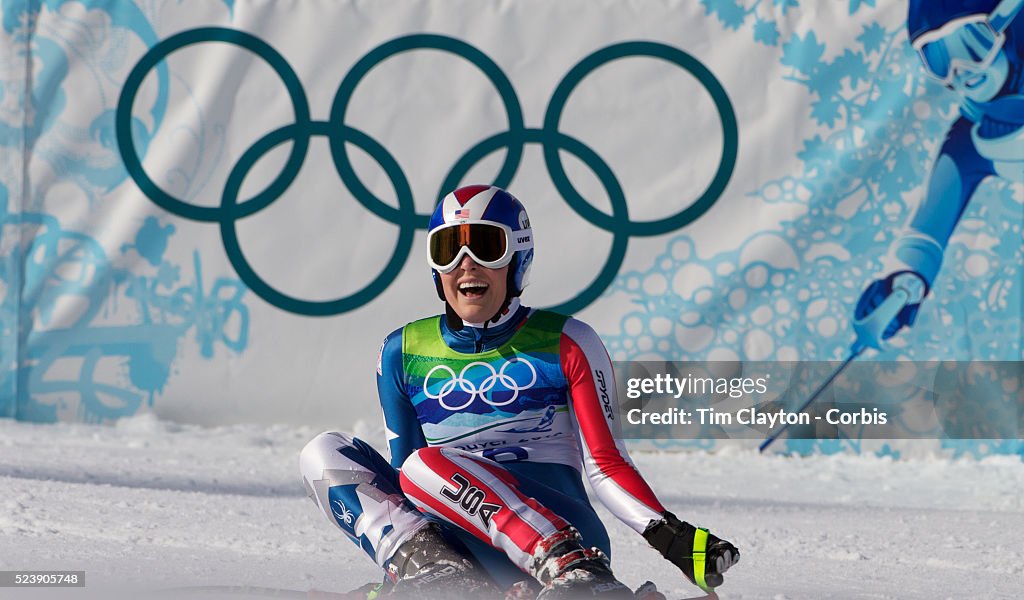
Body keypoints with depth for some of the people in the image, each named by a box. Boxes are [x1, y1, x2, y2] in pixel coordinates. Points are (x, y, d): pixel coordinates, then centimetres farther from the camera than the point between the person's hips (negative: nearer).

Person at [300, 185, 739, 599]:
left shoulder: (566, 344, 5)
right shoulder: (403, 353, 15)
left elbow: (605, 464, 1)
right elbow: (402, 463, 16)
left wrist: (667, 535, -16)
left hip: (560, 529, -4)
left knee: (427, 465, -31)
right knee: (324, 454, -13)